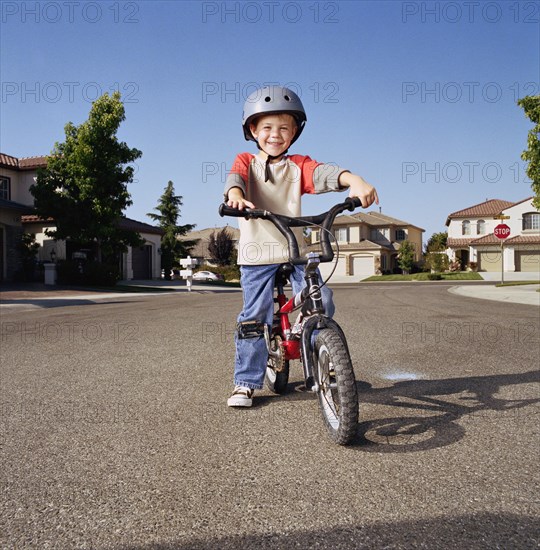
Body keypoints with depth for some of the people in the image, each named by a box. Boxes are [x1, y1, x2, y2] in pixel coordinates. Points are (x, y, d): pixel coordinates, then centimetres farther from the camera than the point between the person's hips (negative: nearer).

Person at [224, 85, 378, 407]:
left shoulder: (298, 165, 9)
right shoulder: (246, 162, 9)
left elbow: (324, 173, -11)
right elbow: (235, 178, -14)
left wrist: (354, 181, -32)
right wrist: (236, 196, -40)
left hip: (295, 249, 2)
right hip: (257, 252, -1)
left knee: (321, 301, -13)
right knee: (255, 316, -2)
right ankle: (246, 382, 10)